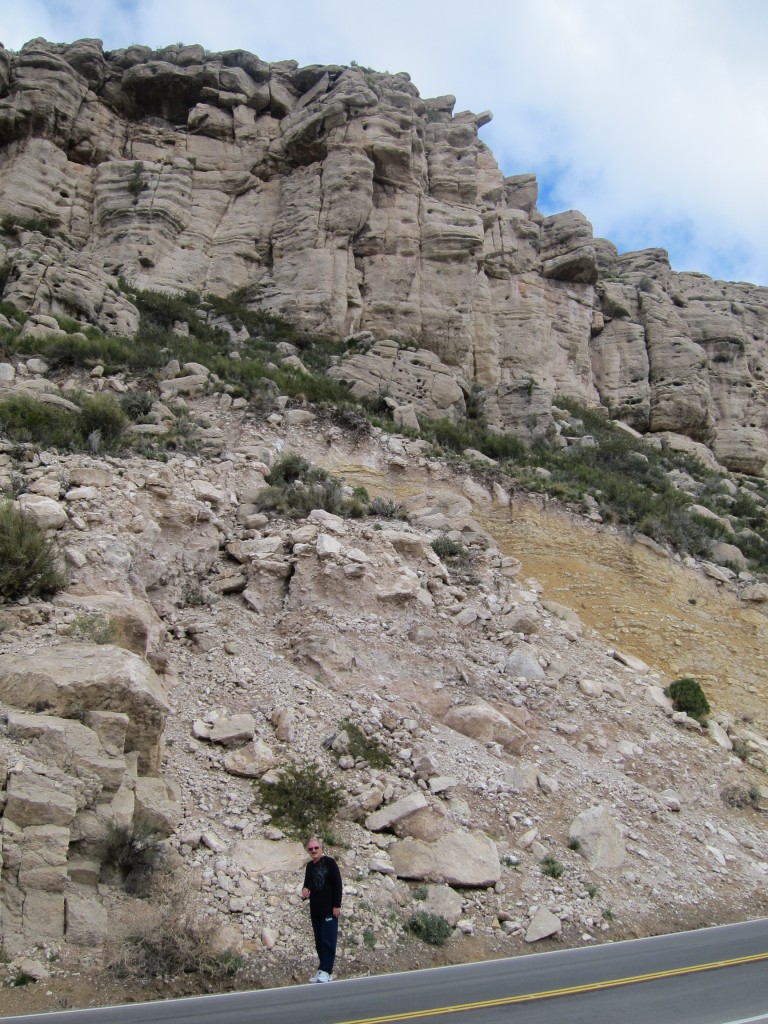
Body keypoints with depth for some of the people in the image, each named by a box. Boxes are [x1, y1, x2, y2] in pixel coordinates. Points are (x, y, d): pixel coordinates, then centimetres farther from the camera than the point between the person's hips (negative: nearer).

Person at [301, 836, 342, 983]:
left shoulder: (329, 862, -8)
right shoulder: (310, 866, 12)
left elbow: (337, 884, -11)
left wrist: (337, 905, -14)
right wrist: (305, 891, 0)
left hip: (329, 909, -7)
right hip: (315, 910, 7)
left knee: (328, 941, -7)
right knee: (319, 942, 10)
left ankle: (326, 971, -4)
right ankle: (323, 971, 17)